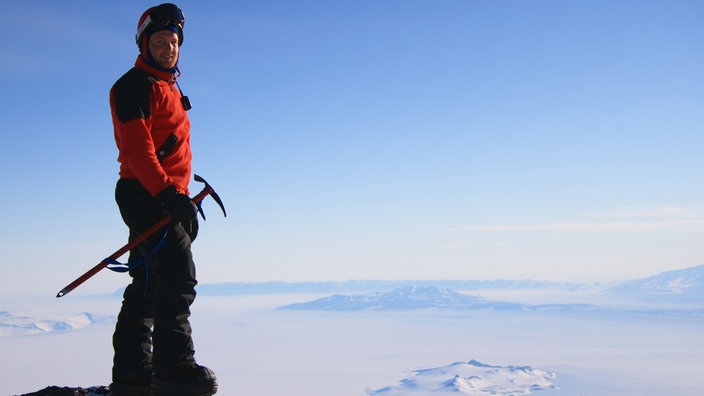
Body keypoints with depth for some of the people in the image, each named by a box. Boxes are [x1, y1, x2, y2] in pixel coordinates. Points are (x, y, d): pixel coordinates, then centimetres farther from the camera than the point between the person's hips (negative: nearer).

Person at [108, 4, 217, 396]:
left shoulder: (170, 88, 25)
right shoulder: (135, 86, -6)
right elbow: (137, 149, -18)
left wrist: (185, 202, 22)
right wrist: (167, 193, -29)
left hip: (165, 197, 10)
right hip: (145, 195, -10)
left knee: (149, 286, 9)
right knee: (178, 278, -16)